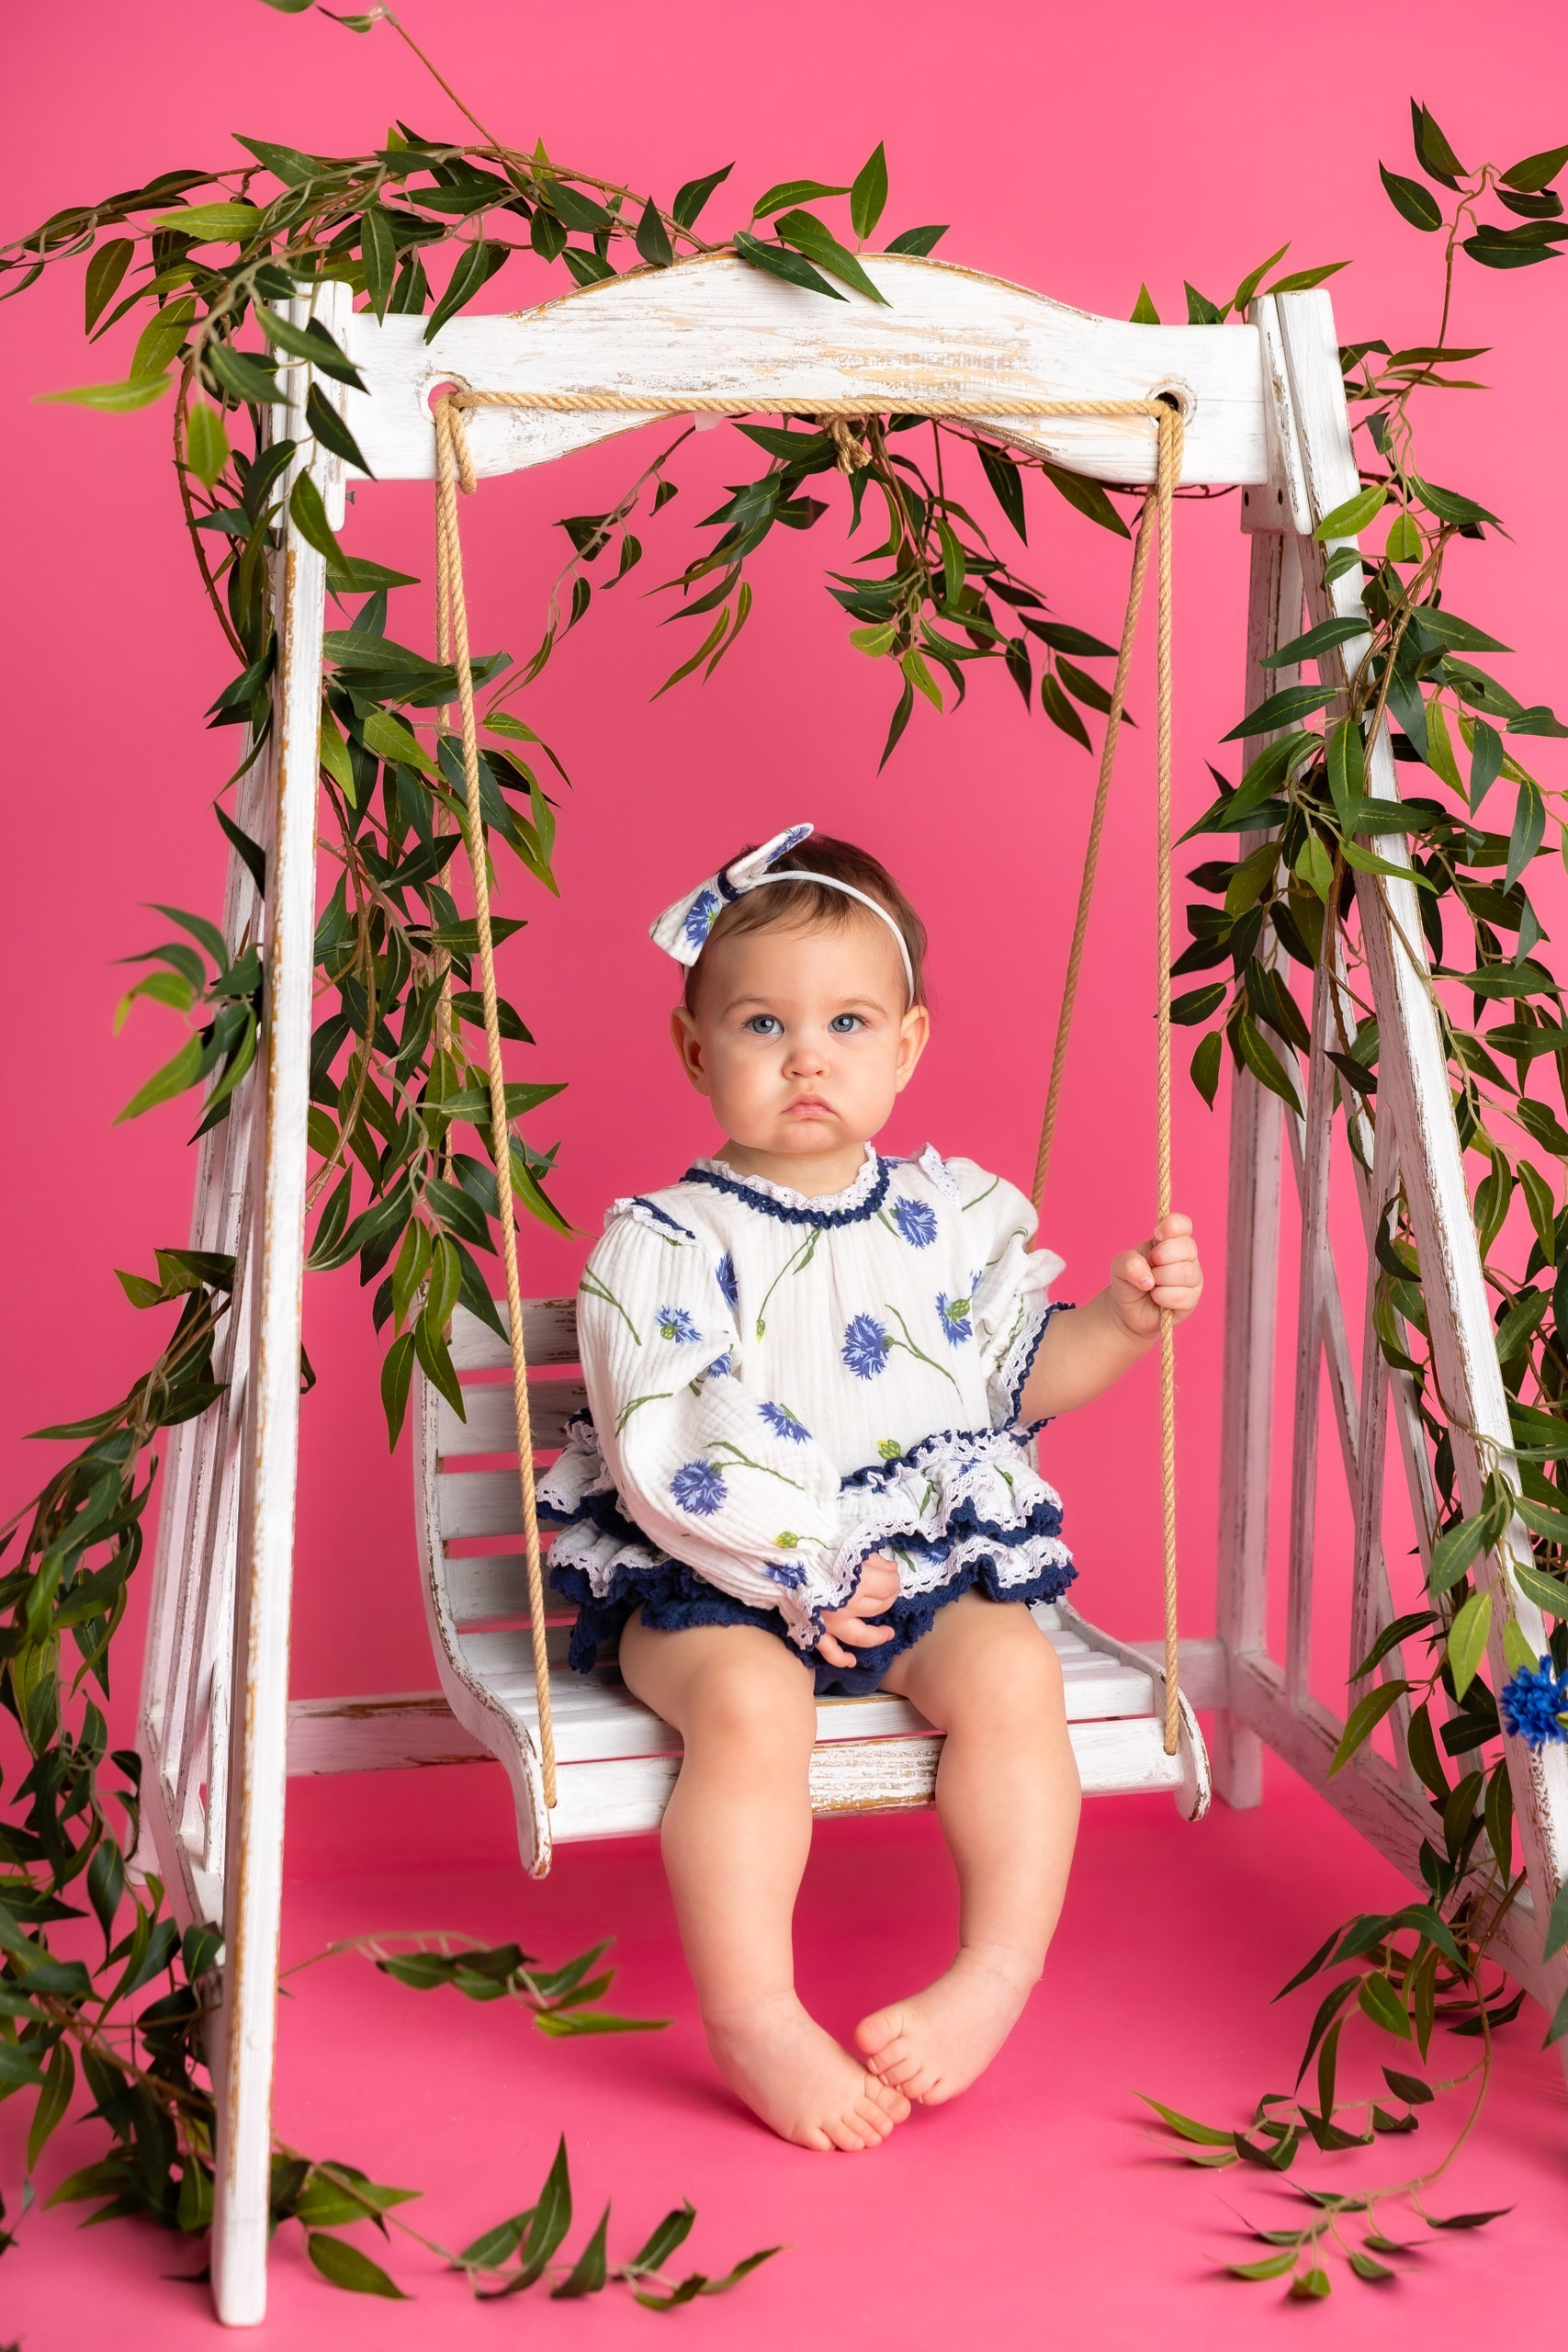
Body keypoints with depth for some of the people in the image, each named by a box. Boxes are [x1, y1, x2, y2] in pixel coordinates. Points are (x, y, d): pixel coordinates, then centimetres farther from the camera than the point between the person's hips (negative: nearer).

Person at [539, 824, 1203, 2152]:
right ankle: (754, 2020, -27)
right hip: (712, 1584, -3)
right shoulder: (664, 1244, -5)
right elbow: (664, 1454, -13)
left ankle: (999, 1970, -19)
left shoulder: (952, 1216, 9)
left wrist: (1121, 1322, -2)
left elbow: (1016, 1379, 15)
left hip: (928, 1561, 4)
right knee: (749, 1703, -31)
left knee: (1012, 1670, -24)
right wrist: (801, 1569, -17)